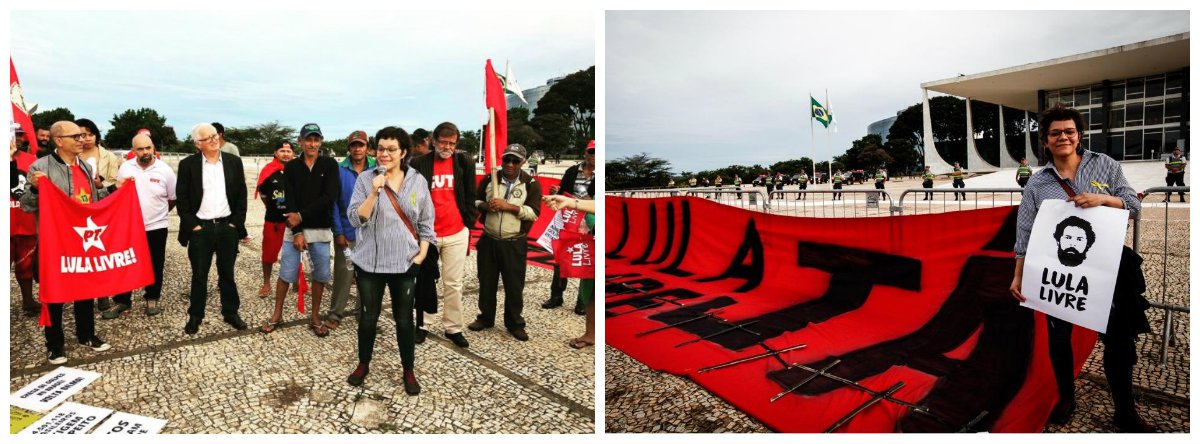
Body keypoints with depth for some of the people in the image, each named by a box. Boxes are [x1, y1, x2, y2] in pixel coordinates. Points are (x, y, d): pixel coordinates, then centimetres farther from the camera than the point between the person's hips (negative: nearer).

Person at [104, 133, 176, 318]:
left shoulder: (165, 170, -7)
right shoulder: (125, 167, -1)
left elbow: (172, 199, 4)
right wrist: (122, 186, -10)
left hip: (156, 227, -2)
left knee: (155, 266, 9)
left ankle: (152, 299, 25)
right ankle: (121, 301, 21)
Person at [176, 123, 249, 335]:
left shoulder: (233, 161, 3)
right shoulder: (188, 164, -2)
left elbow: (241, 195, 4)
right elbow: (181, 199, -1)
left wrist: (236, 223, -2)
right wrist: (192, 225, -7)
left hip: (227, 226, 1)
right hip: (200, 228, -1)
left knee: (227, 273, 11)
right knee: (199, 275, 8)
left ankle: (231, 313, 22)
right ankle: (195, 316, 21)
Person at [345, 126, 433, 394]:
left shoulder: (417, 181, 0)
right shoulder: (365, 179, -4)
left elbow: (426, 222, 6)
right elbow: (355, 219, -9)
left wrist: (423, 252, -2)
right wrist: (374, 193, -21)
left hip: (405, 261, 1)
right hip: (370, 261, 0)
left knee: (404, 319, 7)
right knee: (368, 316, 10)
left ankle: (409, 371, 24)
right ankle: (363, 364, 33)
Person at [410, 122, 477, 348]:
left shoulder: (464, 163, 1)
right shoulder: (419, 164, -1)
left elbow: (470, 196, 6)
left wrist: (468, 224, 2)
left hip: (456, 234, 0)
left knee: (453, 284, 6)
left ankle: (453, 328, 17)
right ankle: (424, 324, 26)